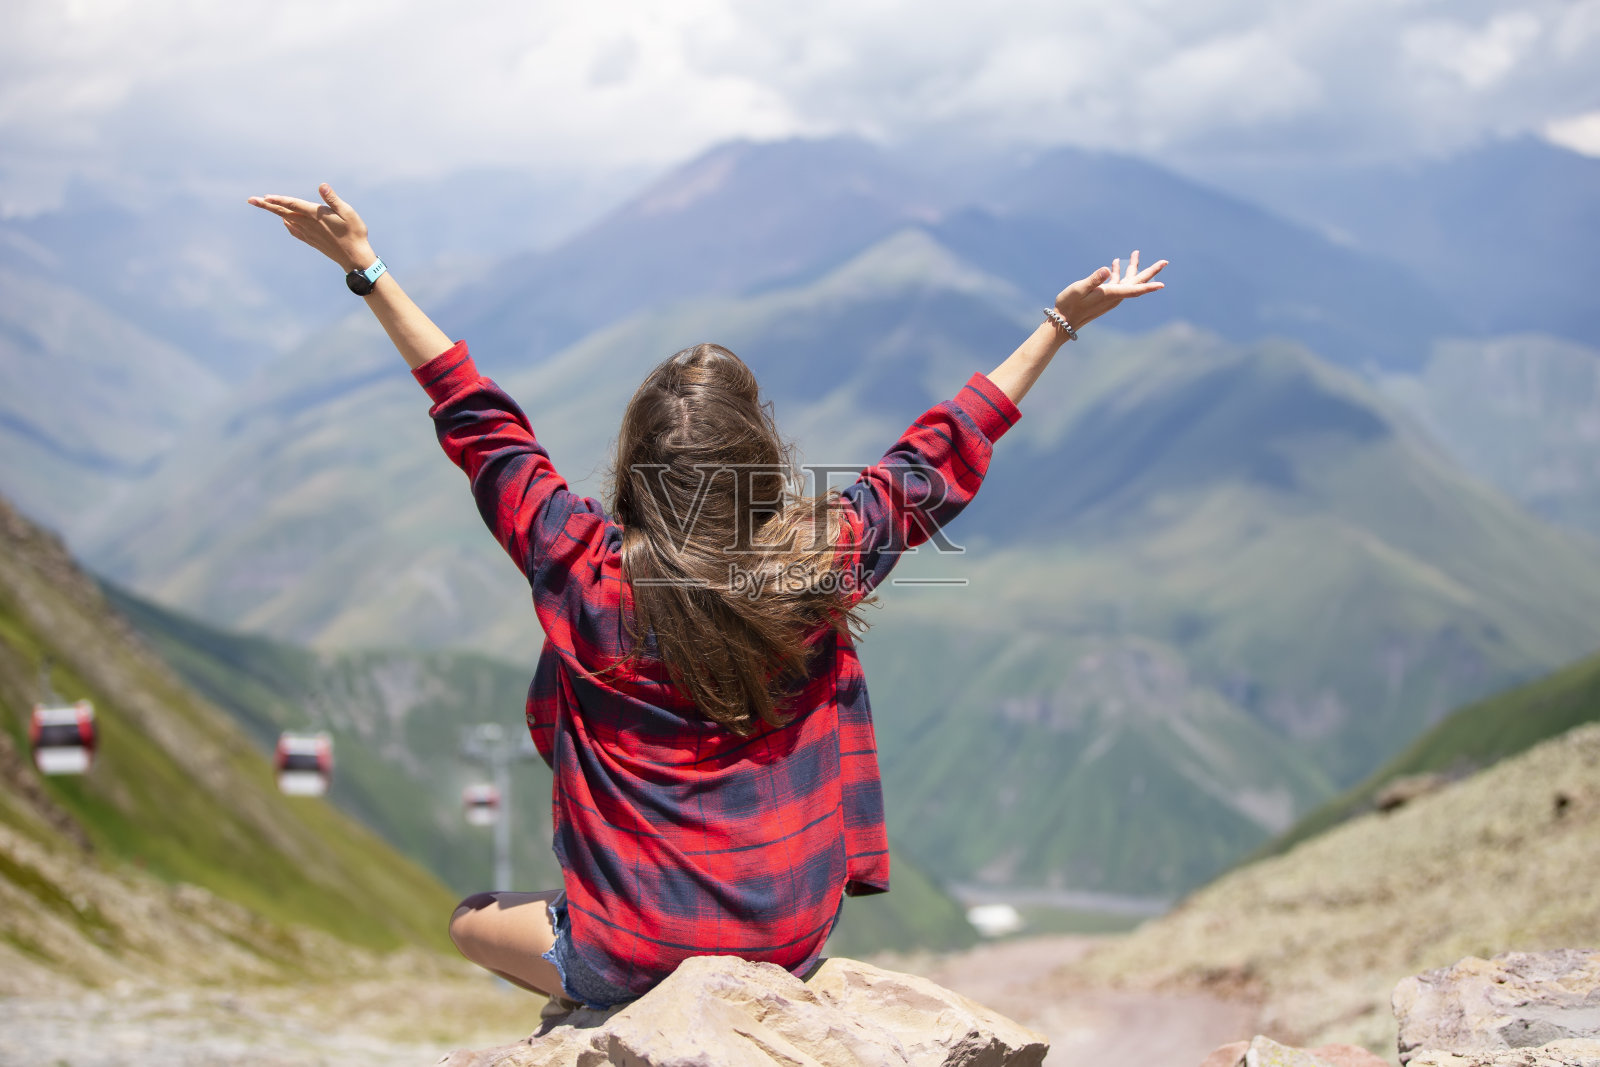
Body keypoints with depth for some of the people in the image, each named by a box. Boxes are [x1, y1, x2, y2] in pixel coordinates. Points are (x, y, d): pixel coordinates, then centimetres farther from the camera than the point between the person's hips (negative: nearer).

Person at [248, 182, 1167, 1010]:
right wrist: (1064, 323, 15)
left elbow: (477, 421, -4)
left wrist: (366, 267, 3)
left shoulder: (588, 569, -14)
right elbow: (943, 457, 3)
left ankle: (600, 1012, 7)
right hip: (791, 945, 4)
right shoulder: (824, 558, -10)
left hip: (633, 958, -4)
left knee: (470, 922, 26)